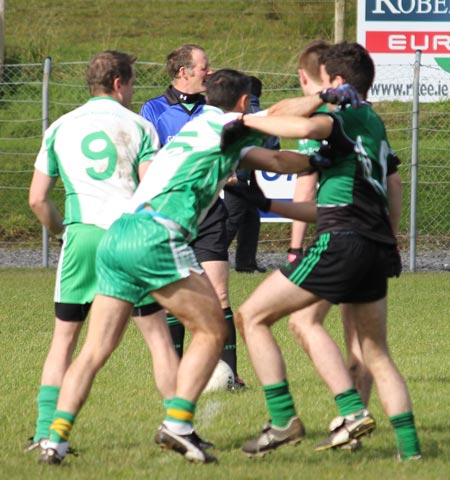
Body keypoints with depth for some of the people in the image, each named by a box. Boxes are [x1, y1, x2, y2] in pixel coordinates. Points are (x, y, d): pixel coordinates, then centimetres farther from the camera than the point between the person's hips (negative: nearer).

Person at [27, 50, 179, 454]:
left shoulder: (60, 128, 14)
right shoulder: (138, 127, 7)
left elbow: (38, 199, 13)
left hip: (81, 235, 2)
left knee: (64, 340, 10)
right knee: (159, 337, 6)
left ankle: (46, 432, 2)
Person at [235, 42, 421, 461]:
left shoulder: (348, 115, -1)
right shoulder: (374, 124, 25)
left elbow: (307, 127, -27)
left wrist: (250, 121, -13)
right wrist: (269, 205, 32)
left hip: (342, 242, -9)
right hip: (378, 249, 9)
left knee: (252, 316, 0)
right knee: (376, 354, 18)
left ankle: (284, 421, -5)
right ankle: (409, 447, 10)